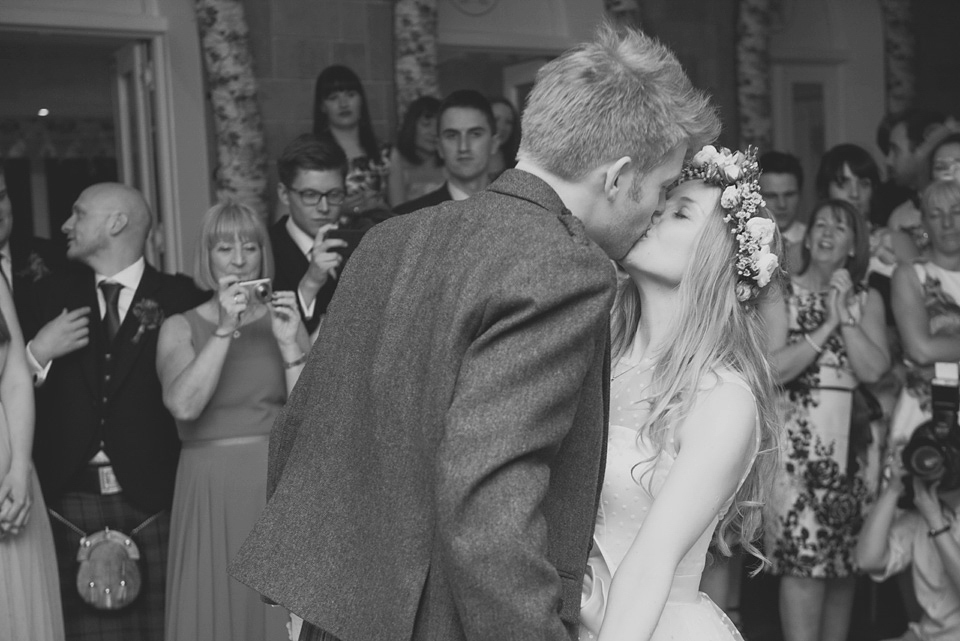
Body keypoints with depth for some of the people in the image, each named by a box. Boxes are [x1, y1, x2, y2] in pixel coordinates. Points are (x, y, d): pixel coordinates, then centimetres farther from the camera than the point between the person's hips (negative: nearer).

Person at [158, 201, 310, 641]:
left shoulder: (283, 318, 6)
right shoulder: (180, 327, 4)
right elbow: (184, 405, -14)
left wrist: (289, 344, -13)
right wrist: (225, 329, -16)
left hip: (281, 489, 1)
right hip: (211, 494, -1)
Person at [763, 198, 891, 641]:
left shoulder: (867, 300, 12)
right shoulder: (781, 295, 5)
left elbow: (873, 369, -3)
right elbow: (775, 368, -9)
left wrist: (844, 316, -7)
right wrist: (826, 327, -9)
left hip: (851, 442, 3)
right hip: (797, 440, -3)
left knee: (844, 561, 7)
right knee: (802, 560, -11)